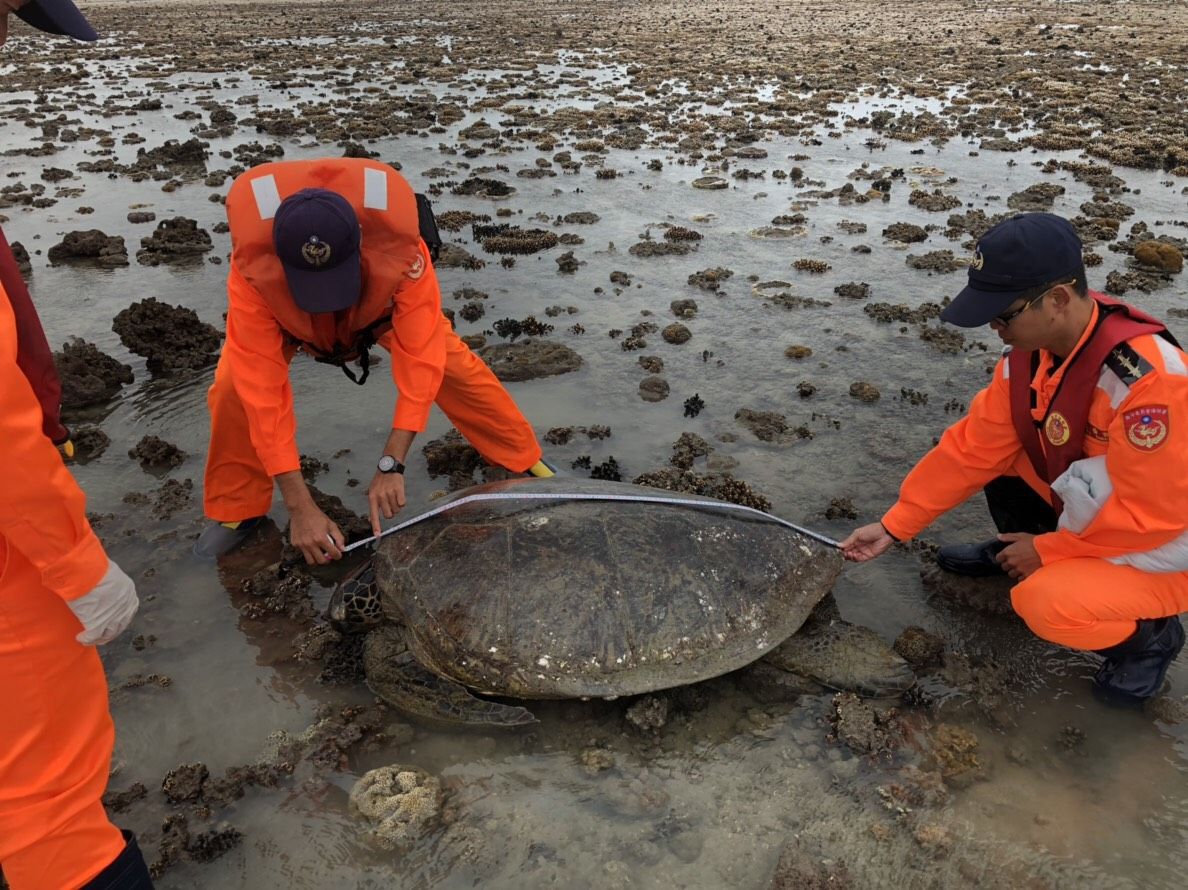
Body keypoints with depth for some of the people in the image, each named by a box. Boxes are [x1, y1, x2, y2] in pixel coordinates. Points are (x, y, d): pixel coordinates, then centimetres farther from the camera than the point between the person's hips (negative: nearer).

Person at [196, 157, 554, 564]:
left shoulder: (398, 248, -45)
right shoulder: (252, 270, -43)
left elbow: (420, 356, -39)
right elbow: (262, 388, -41)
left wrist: (391, 464, -43)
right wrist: (300, 507, -42)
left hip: (380, 296, 0)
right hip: (285, 308, 0)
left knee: (453, 365, -11)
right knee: (235, 387, -21)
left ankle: (527, 461, 13)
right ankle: (236, 511, 4)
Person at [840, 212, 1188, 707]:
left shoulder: (1148, 377, -35)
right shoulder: (1030, 351, -11)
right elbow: (973, 447, -7)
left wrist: (1047, 550, -18)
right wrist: (894, 526, -7)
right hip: (1092, 511, 7)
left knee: (1048, 604, -29)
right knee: (998, 443, -4)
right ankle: (1013, 552, 19)